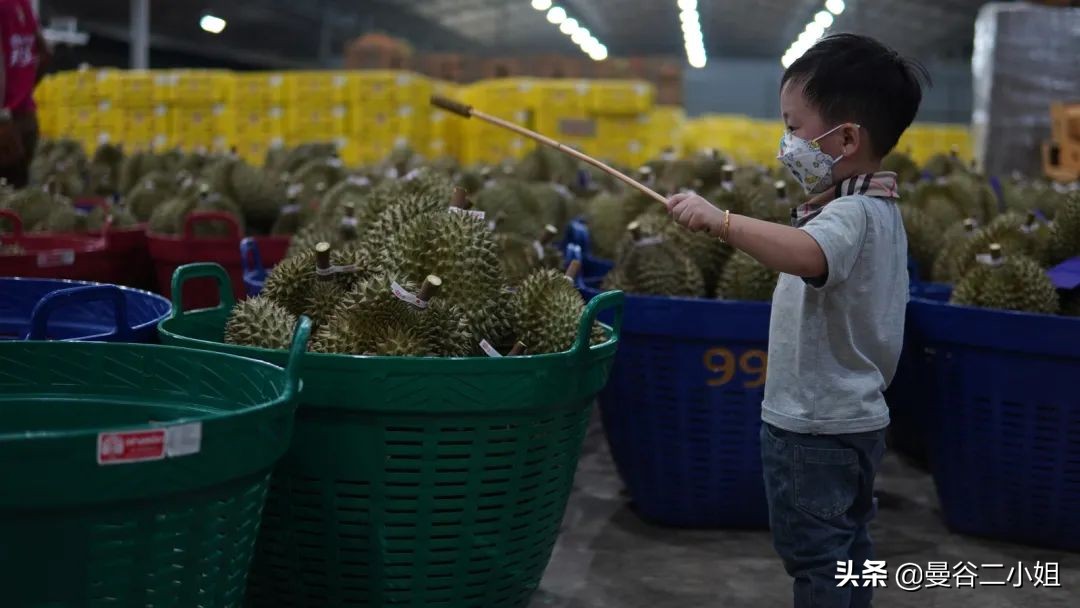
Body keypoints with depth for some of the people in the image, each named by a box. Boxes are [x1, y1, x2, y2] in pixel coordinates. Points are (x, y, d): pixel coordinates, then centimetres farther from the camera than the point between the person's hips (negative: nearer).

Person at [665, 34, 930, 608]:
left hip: (813, 428, -10)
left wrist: (720, 220, -48)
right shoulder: (878, 207, 9)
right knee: (848, 547, 20)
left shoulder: (849, 213, -24)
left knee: (814, 559, 0)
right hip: (857, 414, 10)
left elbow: (809, 256, -47)